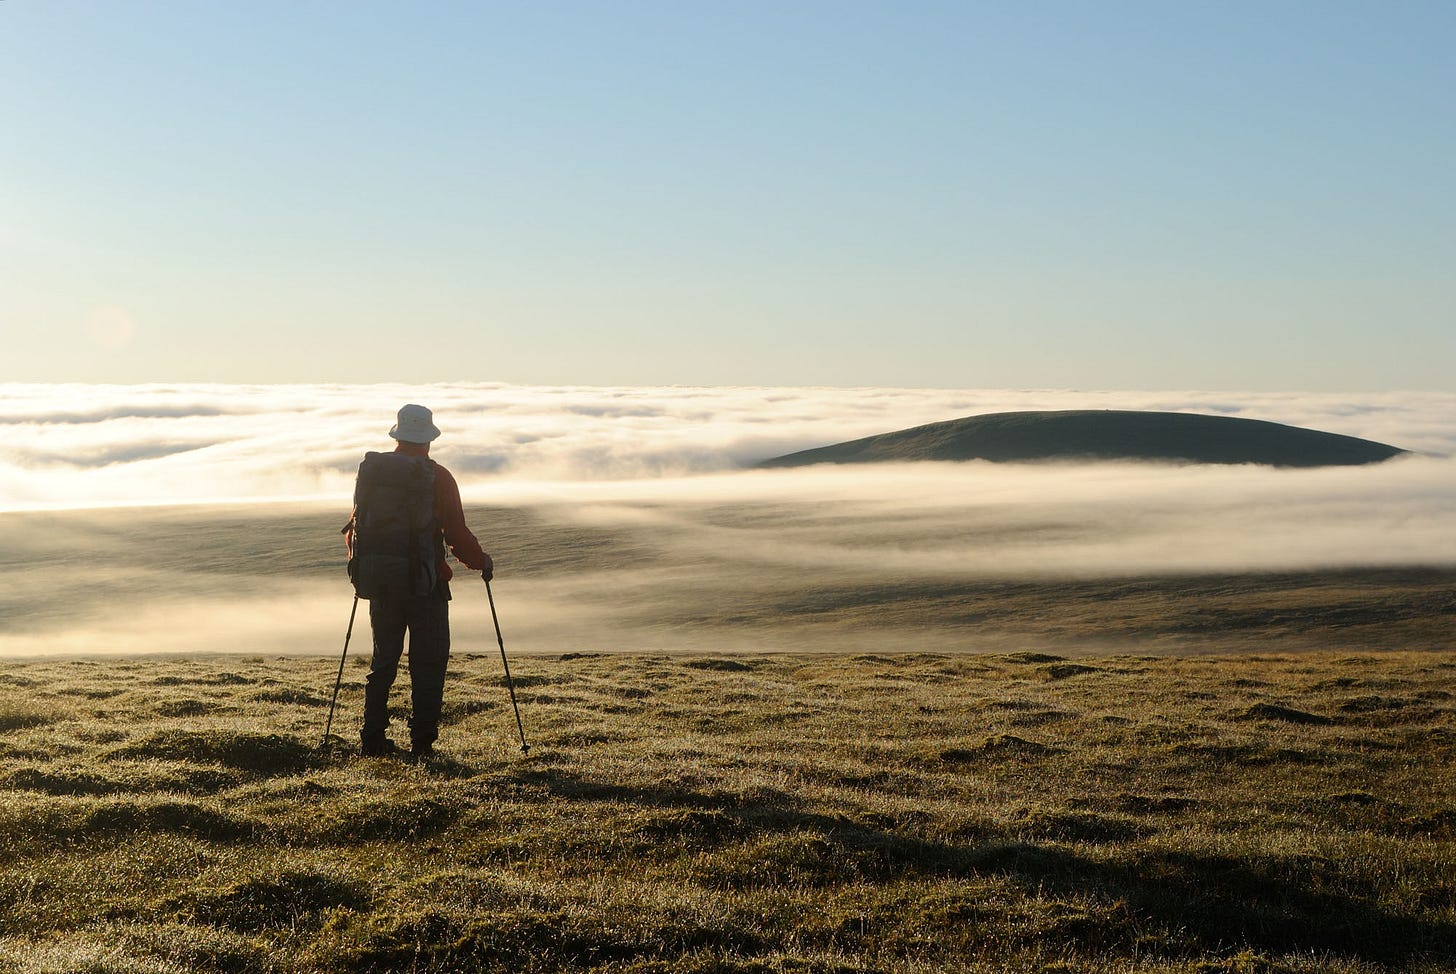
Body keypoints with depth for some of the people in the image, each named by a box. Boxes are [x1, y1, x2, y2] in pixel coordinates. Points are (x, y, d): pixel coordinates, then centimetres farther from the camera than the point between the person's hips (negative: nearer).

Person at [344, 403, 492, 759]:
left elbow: (354, 527, 10)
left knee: (383, 660, 14)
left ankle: (373, 738, 12)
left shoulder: (371, 471, 4)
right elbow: (457, 533, -8)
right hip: (425, 583, -4)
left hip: (380, 582, 4)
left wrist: (360, 566, 27)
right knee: (429, 663, 4)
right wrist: (481, 561, 9)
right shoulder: (437, 477, -8)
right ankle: (421, 742, -1)